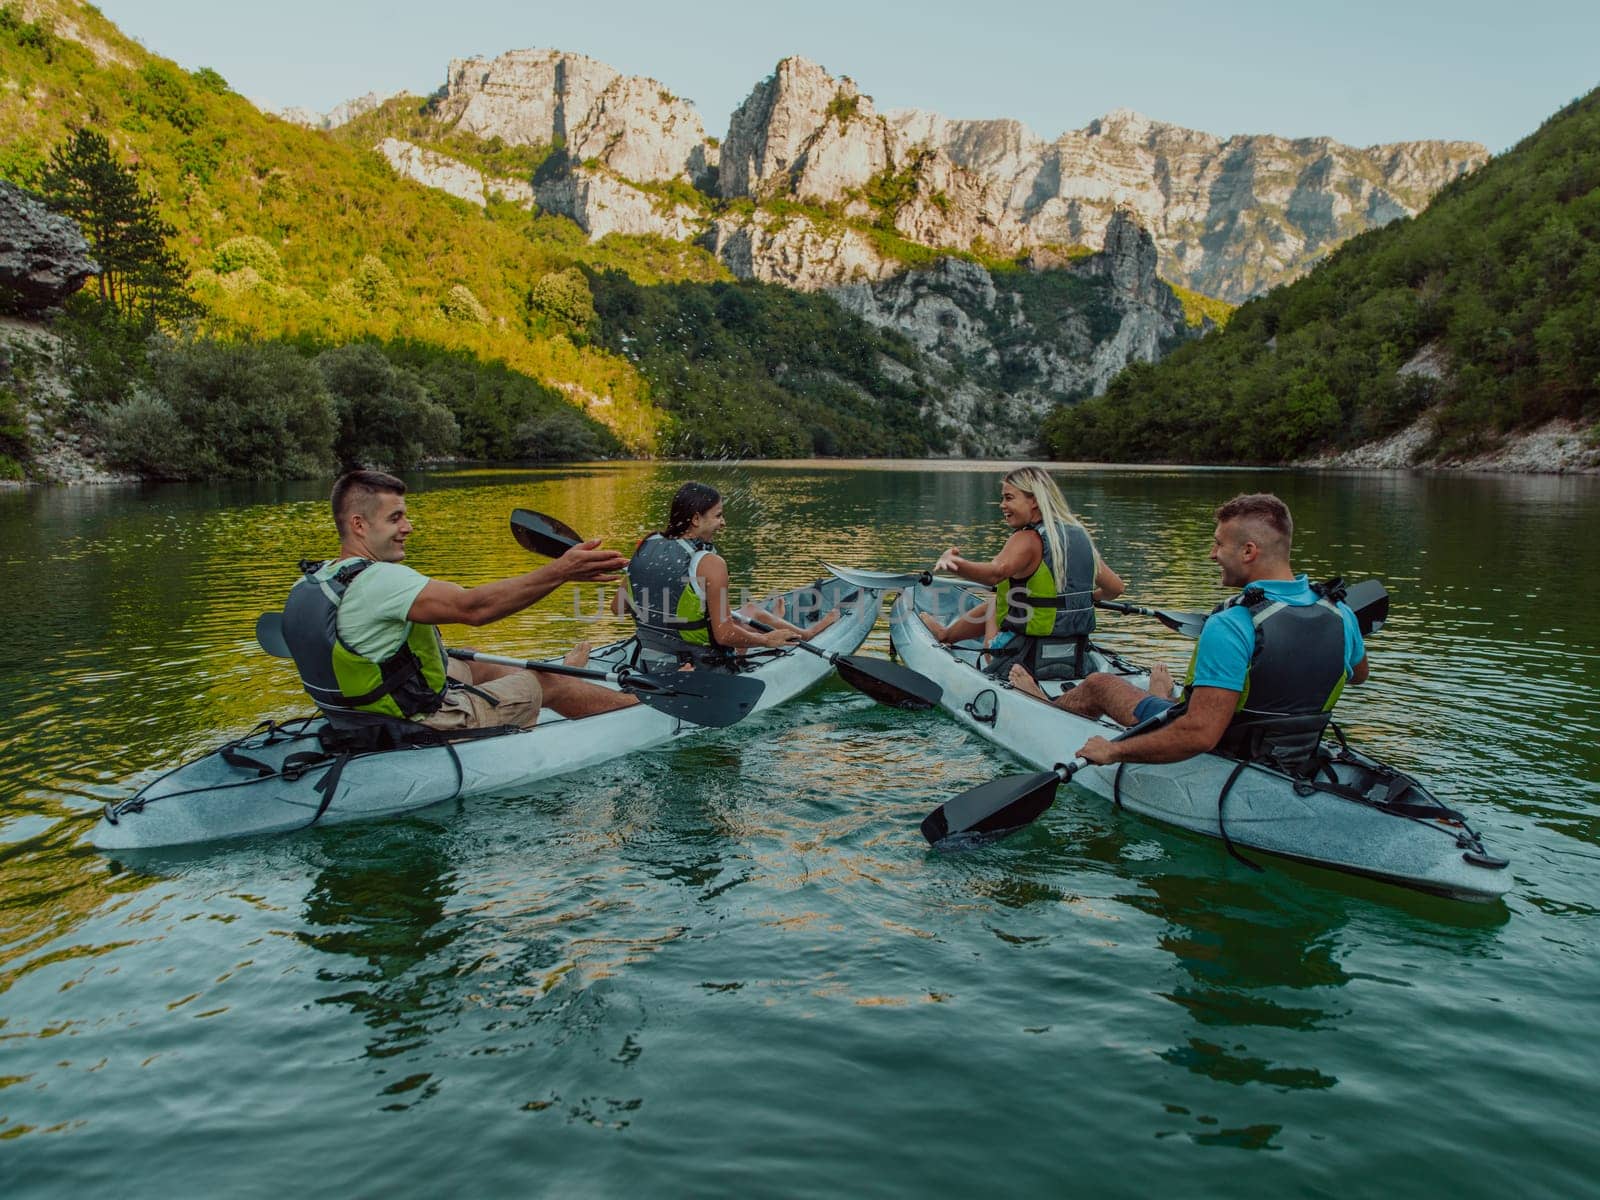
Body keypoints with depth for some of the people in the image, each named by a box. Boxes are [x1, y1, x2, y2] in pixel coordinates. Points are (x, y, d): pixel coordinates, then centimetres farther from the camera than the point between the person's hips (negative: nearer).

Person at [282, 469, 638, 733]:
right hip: (426, 730, -9)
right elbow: (473, 606, -36)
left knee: (476, 667, 30)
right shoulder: (378, 580, -29)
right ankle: (642, 704, 29)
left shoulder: (308, 584, 0)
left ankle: (563, 673, 56)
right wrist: (560, 571, -39)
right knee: (545, 683, 8)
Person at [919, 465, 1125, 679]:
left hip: (1028, 664, -7)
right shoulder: (1081, 536, 4)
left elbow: (996, 572, -39)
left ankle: (945, 634, 49)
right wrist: (1090, 597, 31)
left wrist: (951, 563, -54)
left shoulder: (1027, 540, -17)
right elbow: (1116, 587, 10)